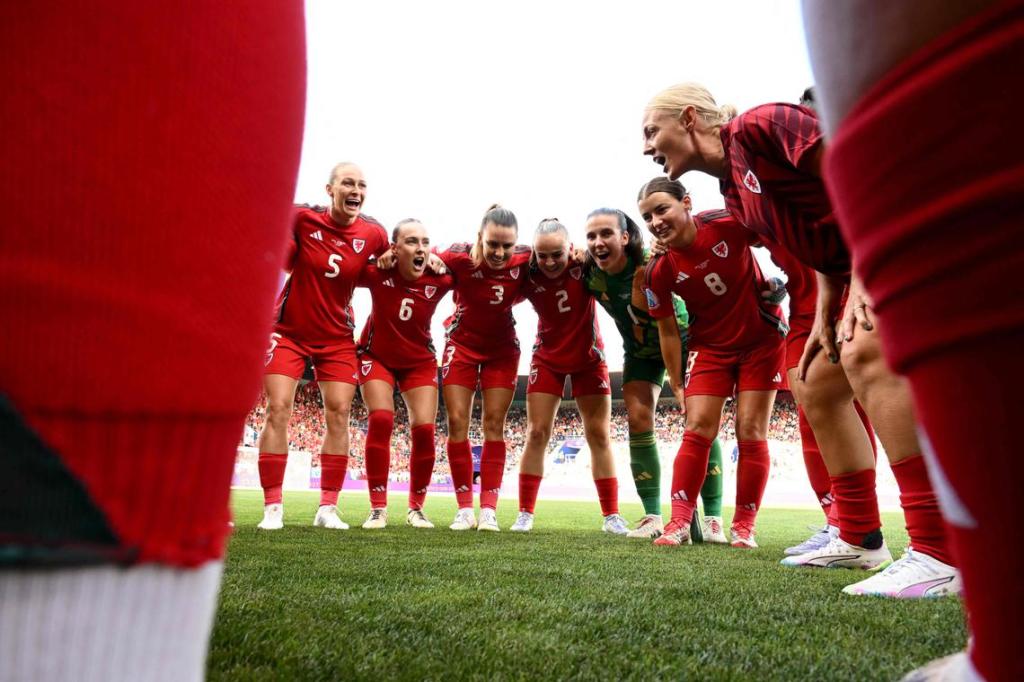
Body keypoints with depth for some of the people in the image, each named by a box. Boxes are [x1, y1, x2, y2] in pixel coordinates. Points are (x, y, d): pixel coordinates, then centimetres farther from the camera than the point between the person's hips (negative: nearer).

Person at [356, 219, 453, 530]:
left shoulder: (440, 278, -20)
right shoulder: (377, 272, -24)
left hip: (420, 361, 2)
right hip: (377, 356, -1)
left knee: (424, 430, -6)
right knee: (380, 420, -17)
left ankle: (416, 509, 12)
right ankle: (378, 508, -5)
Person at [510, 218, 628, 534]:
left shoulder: (585, 265, -22)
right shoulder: (529, 276, -18)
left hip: (589, 358, 0)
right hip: (547, 359, 1)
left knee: (598, 435, 3)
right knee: (537, 433, -2)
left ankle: (612, 516, 11)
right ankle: (525, 513, 7)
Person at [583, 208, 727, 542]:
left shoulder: (653, 262, -31)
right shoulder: (591, 276, -17)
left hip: (680, 338, -3)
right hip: (640, 350, 4)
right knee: (637, 418, -10)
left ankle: (713, 519, -8)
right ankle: (653, 517, -2)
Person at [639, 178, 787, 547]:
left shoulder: (730, 224, -22)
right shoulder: (658, 273, -15)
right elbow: (668, 330, -5)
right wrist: (676, 383, -1)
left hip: (762, 339, -1)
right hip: (710, 346, 1)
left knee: (751, 431, -1)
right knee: (697, 428, -7)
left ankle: (743, 526, 9)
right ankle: (680, 522, -3)